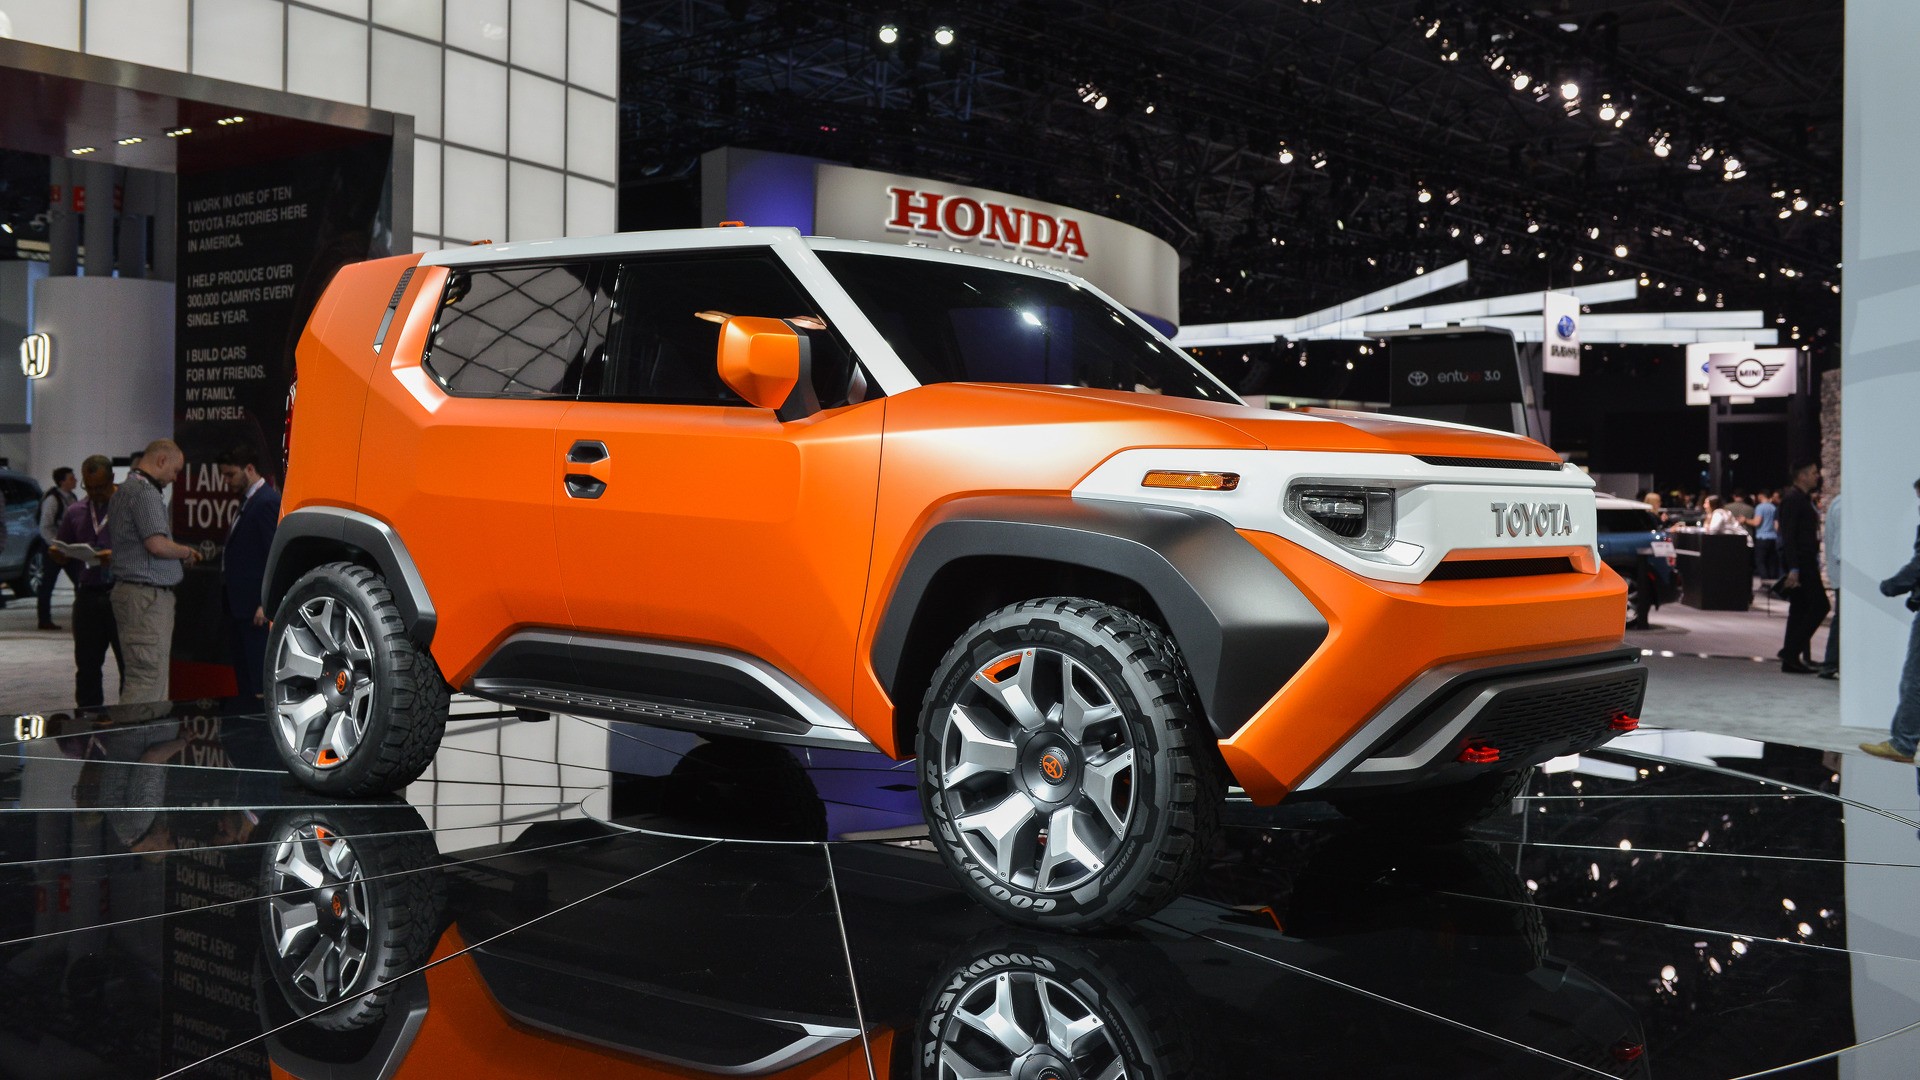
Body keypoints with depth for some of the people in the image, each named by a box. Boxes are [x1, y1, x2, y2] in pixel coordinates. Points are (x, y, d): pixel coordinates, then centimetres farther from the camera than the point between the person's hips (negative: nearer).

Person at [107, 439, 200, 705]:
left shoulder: (125, 489, 20)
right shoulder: (144, 491, -12)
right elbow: (157, 544, -22)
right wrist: (186, 552, -2)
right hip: (147, 595, -11)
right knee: (148, 678, -12)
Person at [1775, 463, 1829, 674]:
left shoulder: (1803, 499, 17)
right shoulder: (1792, 498, -13)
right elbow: (1788, 536, -19)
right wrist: (1793, 568, -23)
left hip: (1805, 562, 10)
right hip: (1799, 562, -10)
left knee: (1800, 609, 10)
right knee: (1819, 605, -11)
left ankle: (1791, 658, 12)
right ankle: (1791, 652, -8)